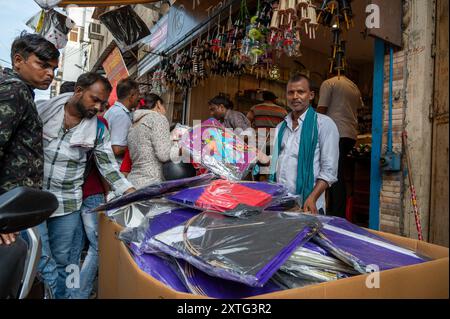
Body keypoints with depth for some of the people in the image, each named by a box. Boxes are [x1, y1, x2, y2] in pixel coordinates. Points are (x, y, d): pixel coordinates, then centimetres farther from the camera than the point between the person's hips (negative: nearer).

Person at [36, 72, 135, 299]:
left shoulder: (98, 130, -1)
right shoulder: (41, 110, -3)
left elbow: (109, 167, 1)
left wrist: (133, 194, -10)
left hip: (67, 204, 1)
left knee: (62, 260, 11)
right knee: (38, 258, -2)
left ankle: (61, 295, 30)